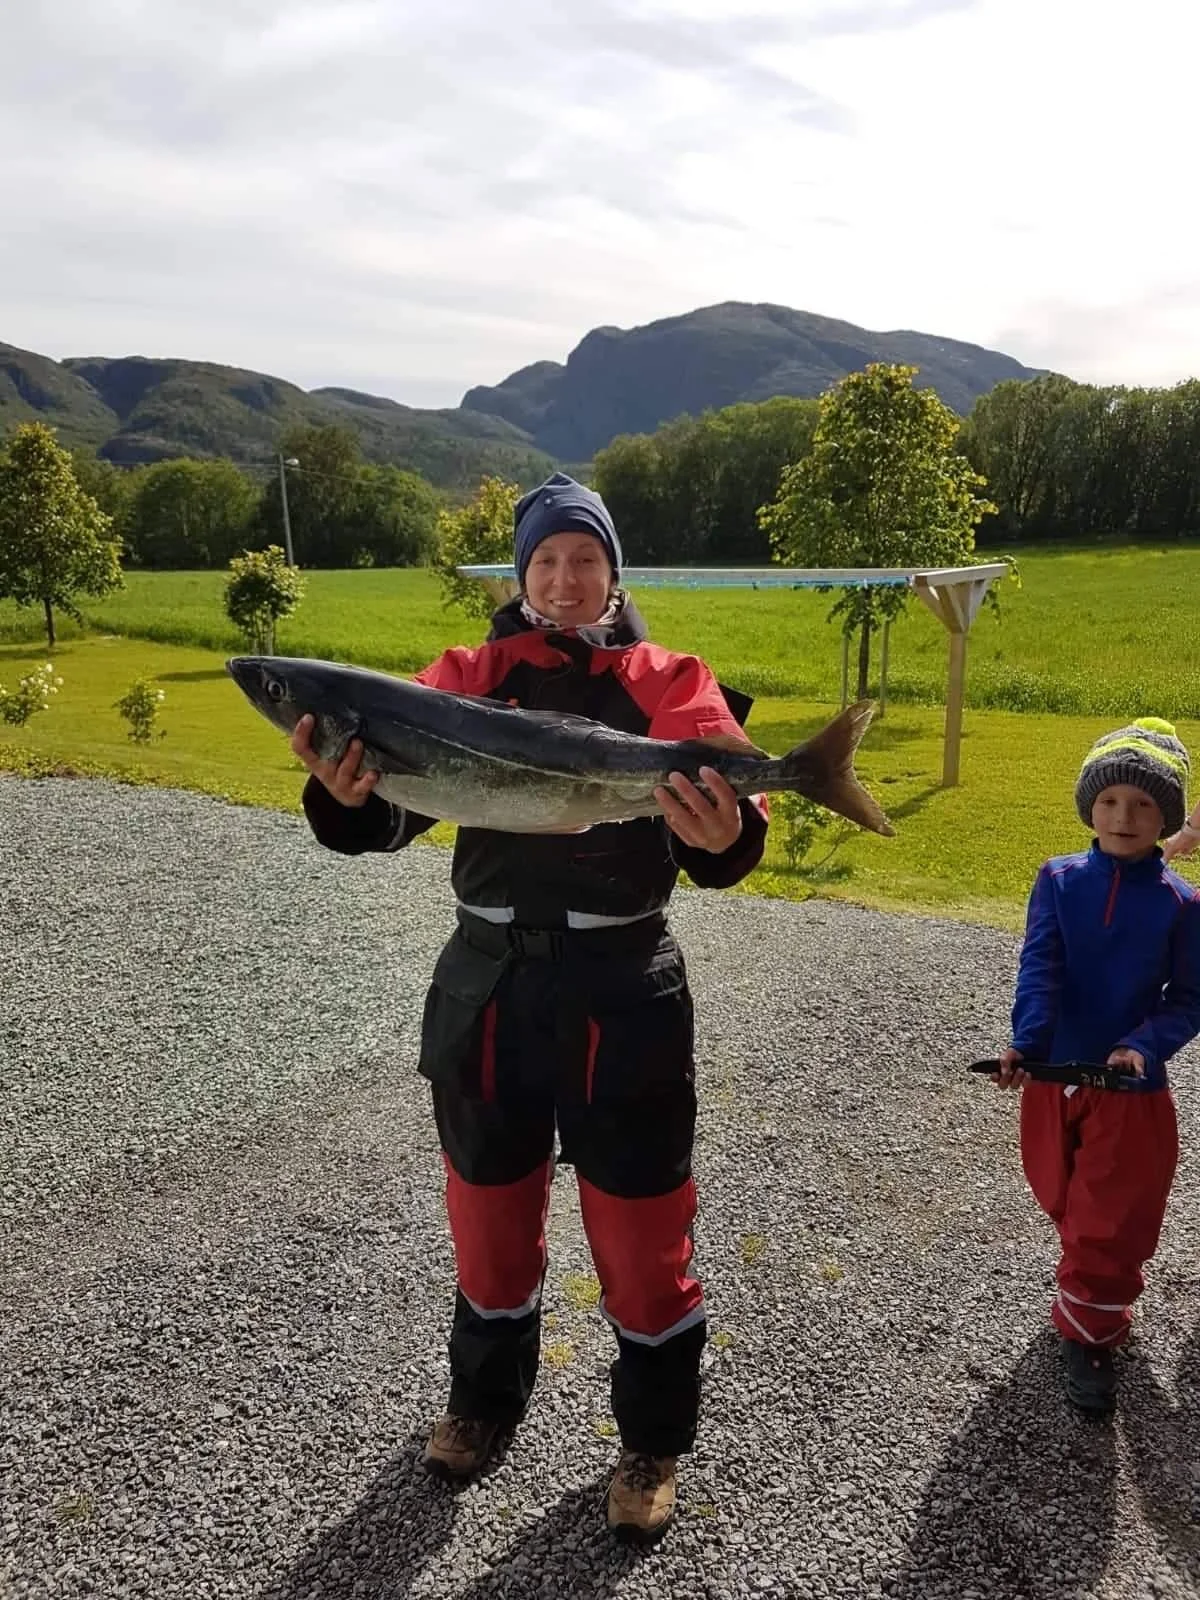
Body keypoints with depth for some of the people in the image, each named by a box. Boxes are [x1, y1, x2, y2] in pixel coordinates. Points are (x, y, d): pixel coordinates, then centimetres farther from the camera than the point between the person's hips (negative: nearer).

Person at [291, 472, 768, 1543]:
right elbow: (396, 804, -11)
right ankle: (486, 1399, 48)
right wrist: (347, 794, -34)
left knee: (641, 1227, 11)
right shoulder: (470, 676, 2)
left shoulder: (665, 682, -1)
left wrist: (727, 835, -38)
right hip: (487, 984, 2)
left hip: (622, 990, -2)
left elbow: (724, 811, -14)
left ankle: (654, 1444, 37)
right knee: (489, 1211, 20)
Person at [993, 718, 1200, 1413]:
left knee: (1110, 1220, 4)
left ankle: (1089, 1337, 22)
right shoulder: (1059, 879, -5)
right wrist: (1027, 1041, -28)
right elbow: (1039, 968, -14)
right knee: (1067, 1203, 20)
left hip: (1132, 1084, -2)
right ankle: (1104, 1299, 47)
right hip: (1055, 1074, 2)